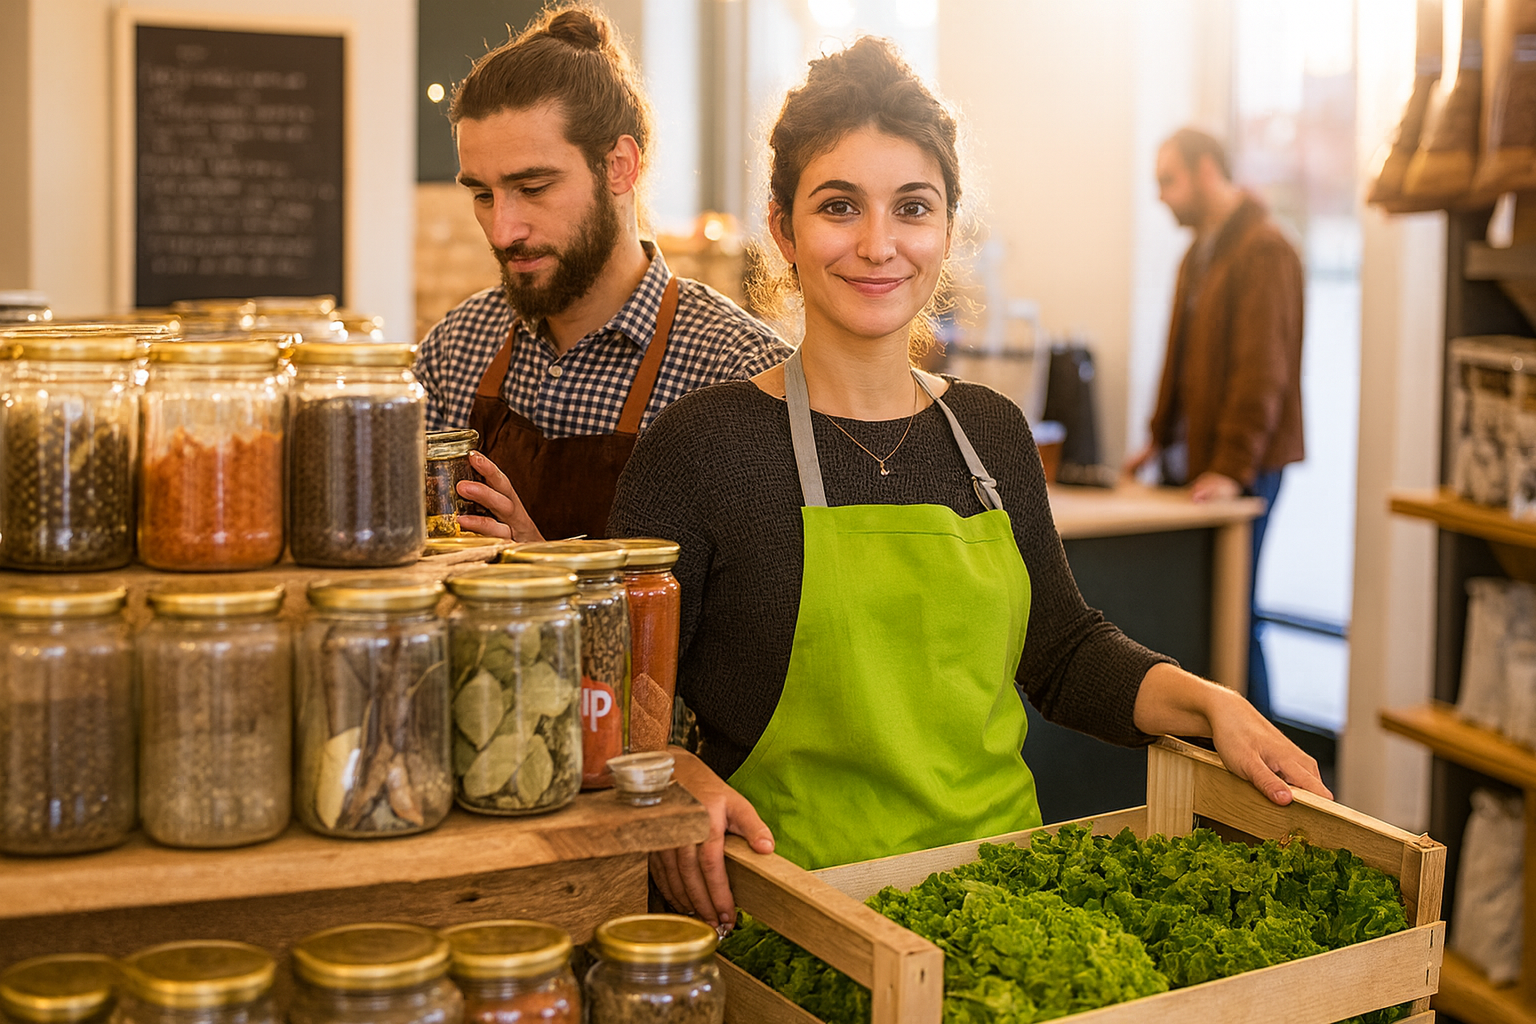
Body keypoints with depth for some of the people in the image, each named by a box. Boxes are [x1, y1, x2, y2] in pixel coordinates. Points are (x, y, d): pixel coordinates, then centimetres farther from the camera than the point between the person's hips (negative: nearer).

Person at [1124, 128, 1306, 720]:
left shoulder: (1264, 251, -12)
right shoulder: (1198, 253, 17)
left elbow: (1262, 370, -19)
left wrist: (1233, 469, -22)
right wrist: (1161, 438, 20)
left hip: (1242, 470, -8)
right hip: (1188, 460, 8)